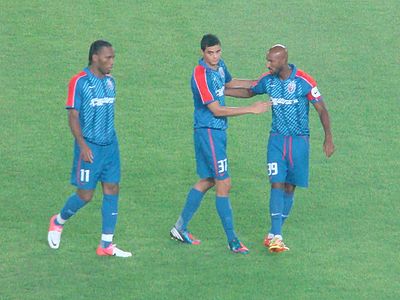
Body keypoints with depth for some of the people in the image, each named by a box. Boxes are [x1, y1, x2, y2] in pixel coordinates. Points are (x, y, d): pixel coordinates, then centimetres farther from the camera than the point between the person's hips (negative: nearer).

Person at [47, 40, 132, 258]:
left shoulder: (110, 81, 9)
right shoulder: (79, 82, -12)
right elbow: (73, 116, -12)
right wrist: (83, 145, -19)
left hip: (110, 145, 6)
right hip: (89, 147, -6)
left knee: (112, 190, 1)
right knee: (85, 194, -3)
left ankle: (106, 245, 5)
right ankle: (58, 222, 26)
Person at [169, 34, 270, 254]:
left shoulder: (219, 66, 5)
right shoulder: (201, 76, -22)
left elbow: (230, 83, 29)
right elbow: (216, 110, -22)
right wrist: (251, 109, -22)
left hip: (218, 131, 9)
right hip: (208, 131, -9)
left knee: (207, 181, 16)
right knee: (223, 184, -8)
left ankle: (180, 228, 26)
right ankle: (232, 240, -3)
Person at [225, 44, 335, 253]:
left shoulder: (304, 82, -13)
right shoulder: (268, 80, -1)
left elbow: (322, 110, -6)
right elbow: (249, 92, 19)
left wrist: (328, 138, -11)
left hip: (299, 140, -2)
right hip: (277, 139, 2)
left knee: (289, 188, 5)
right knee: (277, 184, -12)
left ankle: (274, 234, 16)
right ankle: (275, 236, -16)